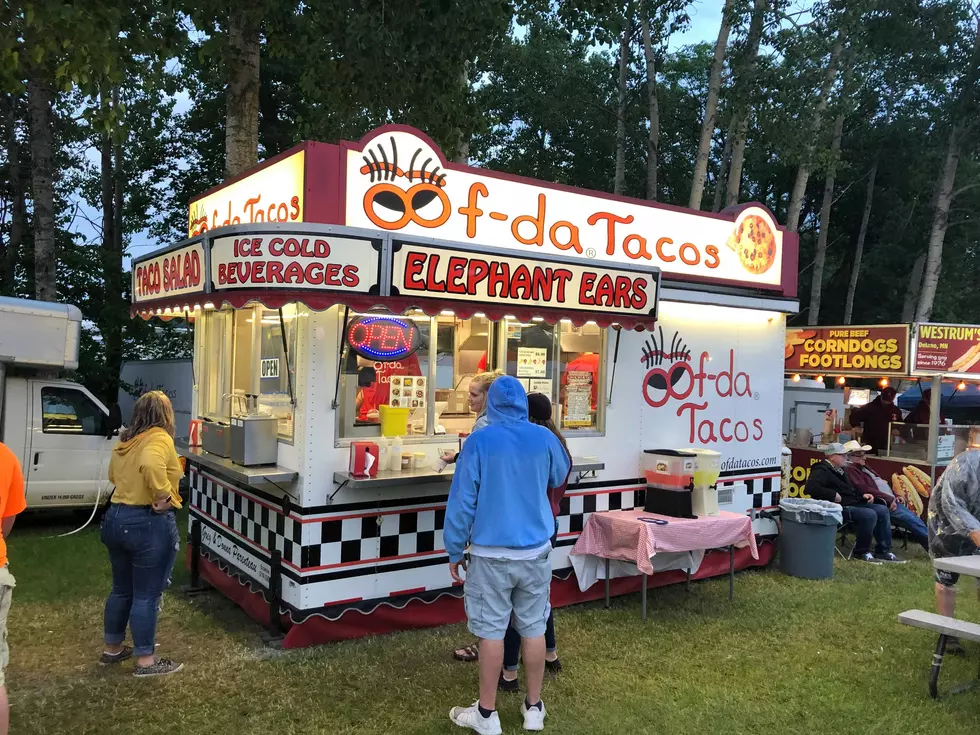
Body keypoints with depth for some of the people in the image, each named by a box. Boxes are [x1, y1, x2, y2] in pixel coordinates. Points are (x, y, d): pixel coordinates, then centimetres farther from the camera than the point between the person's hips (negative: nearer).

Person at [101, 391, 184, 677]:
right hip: (148, 524, -9)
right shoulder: (159, 439, -15)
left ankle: (112, 648, 34)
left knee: (122, 589, 22)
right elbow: (150, 465, -36)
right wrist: (163, 496, -25)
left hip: (115, 518, 9)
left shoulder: (125, 440, 11)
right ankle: (145, 661, 11)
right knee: (146, 595, 2)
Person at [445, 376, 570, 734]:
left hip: (491, 552, -3)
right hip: (536, 550, 3)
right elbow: (559, 478, 19)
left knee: (491, 631, 4)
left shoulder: (479, 441, -11)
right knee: (534, 628, 12)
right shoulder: (544, 437, -1)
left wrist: (454, 550, -1)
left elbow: (463, 499, -10)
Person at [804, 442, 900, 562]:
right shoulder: (822, 470, -13)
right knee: (869, 515, -28)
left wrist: (862, 495, 12)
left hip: (854, 503, 11)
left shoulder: (840, 470, 20)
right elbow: (811, 488, -31)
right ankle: (861, 552, -11)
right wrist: (833, 495, -27)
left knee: (882, 510, 4)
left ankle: (883, 551, 7)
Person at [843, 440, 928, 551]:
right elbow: (866, 490, -21)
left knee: (914, 518, 1)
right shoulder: (851, 469, -12)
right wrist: (889, 499, -17)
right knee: (911, 519, -15)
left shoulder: (863, 467, 20)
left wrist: (894, 496, 9)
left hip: (891, 501, 10)